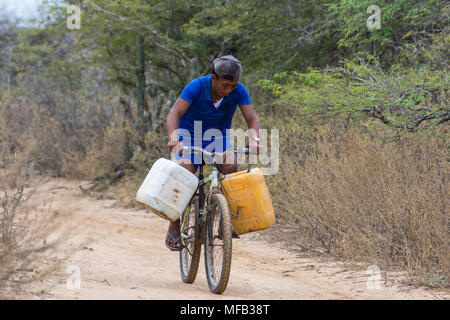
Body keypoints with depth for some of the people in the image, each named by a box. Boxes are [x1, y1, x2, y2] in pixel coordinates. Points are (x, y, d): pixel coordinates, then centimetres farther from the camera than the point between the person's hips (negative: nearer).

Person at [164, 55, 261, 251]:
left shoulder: (239, 91, -16)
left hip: (218, 136, 2)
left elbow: (252, 118, -18)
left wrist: (254, 139, -39)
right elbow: (174, 113, -31)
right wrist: (173, 137, -50)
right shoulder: (197, 87, -24)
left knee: (230, 166, -28)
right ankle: (174, 228, -11)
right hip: (190, 134, -2)